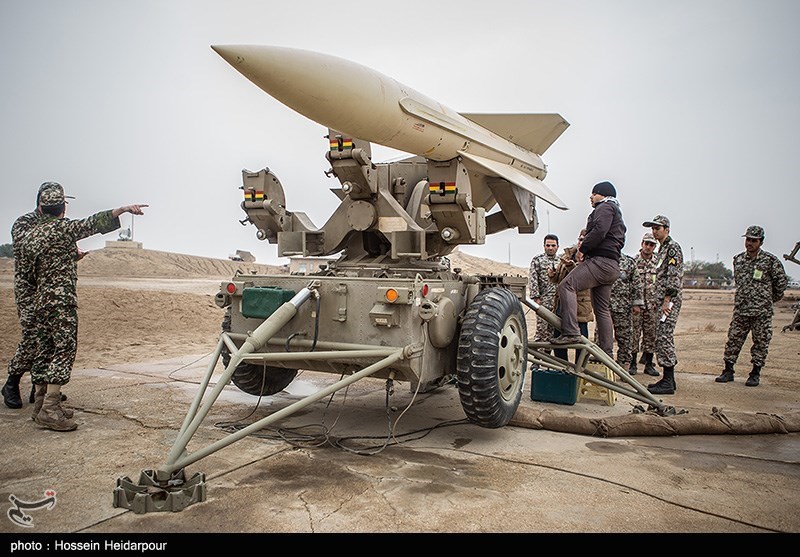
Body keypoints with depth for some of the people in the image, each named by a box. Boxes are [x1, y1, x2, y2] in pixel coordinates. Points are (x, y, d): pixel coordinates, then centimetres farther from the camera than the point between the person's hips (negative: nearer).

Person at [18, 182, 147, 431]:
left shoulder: (29, 236, 12)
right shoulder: (62, 228, -9)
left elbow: (26, 273, 14)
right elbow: (94, 224, -22)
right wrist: (122, 209, -28)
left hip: (40, 301, 8)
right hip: (62, 301, -8)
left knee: (44, 350, 13)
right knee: (63, 350, -7)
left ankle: (41, 404, 19)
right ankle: (49, 410, -11)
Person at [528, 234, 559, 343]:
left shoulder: (560, 261, 17)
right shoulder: (537, 260, 0)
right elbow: (532, 280, -7)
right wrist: (536, 297, -14)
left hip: (557, 301, 5)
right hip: (543, 299, -5)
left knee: (551, 328, 7)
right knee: (542, 327, -8)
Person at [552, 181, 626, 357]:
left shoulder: (605, 207, 1)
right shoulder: (616, 212, 33)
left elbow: (599, 231, -17)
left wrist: (583, 248, -7)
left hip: (600, 260, -11)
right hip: (612, 266, 11)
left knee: (567, 285, -22)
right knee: (602, 309, 11)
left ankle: (571, 333, -34)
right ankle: (607, 353, 12)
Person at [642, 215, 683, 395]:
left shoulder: (673, 247, -8)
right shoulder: (662, 249, 22)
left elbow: (674, 277, -17)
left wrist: (667, 301, -21)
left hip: (670, 300, -10)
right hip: (663, 299, 10)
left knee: (664, 337, -12)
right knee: (662, 338, 10)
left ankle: (668, 383, -9)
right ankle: (668, 379, 15)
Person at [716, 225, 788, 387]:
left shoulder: (770, 260, -5)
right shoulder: (738, 259, 7)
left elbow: (782, 281, 4)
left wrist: (772, 298, 11)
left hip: (762, 312, -3)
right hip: (740, 309, 4)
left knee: (760, 343, 4)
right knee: (733, 340, 4)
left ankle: (755, 374, 15)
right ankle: (728, 371, 13)